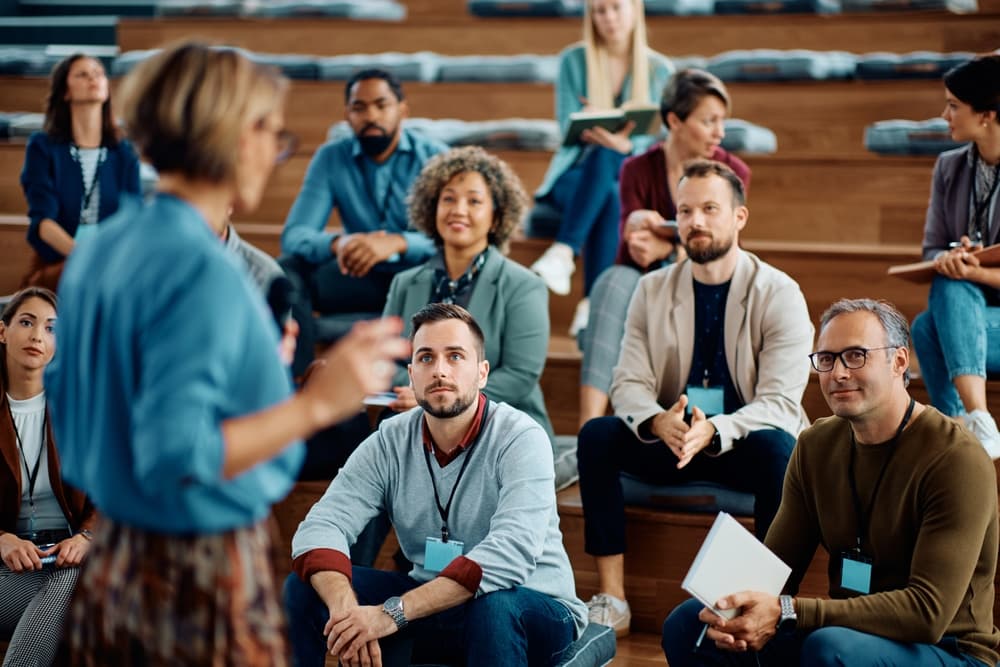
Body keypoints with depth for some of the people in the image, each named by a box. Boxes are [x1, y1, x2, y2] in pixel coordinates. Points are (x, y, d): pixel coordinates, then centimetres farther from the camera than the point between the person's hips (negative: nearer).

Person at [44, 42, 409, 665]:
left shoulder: (100, 249, 5)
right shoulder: (202, 270, -21)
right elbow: (177, 454, -26)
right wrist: (317, 402, -27)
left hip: (114, 564, 8)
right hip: (203, 580, -8)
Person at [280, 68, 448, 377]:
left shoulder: (434, 157, -6)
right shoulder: (331, 158, 0)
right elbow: (294, 235, -9)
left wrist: (396, 243, -39)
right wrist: (338, 243, -33)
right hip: (363, 278, 2)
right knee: (288, 268, -22)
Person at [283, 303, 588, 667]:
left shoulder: (520, 439, -18)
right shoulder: (390, 443, -4)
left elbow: (511, 553, -33)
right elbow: (321, 526, -15)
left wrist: (393, 612, -38)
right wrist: (345, 608, -37)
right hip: (431, 604, 4)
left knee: (493, 606, -38)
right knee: (305, 587, -12)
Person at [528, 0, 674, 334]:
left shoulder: (659, 69, 4)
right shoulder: (573, 60, 2)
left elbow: (652, 136, -4)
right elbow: (568, 127, -4)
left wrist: (623, 144, -27)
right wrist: (596, 130, -27)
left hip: (630, 179, 0)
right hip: (576, 174, 0)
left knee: (604, 158, -39)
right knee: (607, 199, -38)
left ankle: (563, 252, -47)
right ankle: (596, 302, -48)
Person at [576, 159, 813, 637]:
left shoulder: (779, 294, -8)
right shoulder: (653, 290, 4)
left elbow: (779, 403, -17)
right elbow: (628, 382, -4)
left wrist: (713, 431, -36)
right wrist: (658, 422, -28)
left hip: (745, 445, -3)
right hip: (670, 440, 3)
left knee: (776, 447, -36)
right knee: (596, 434, -22)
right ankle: (610, 598, -20)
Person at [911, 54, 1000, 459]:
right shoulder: (950, 167, 9)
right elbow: (932, 248, 7)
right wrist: (946, 260, -17)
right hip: (963, 311, 5)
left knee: (928, 328, -31)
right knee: (949, 285, -32)